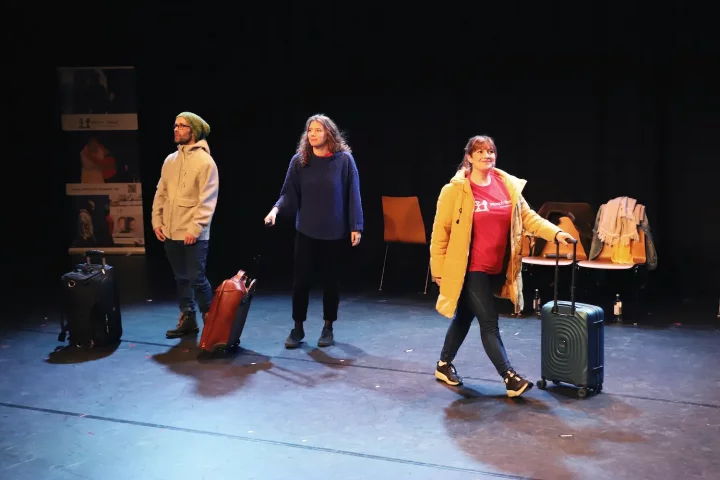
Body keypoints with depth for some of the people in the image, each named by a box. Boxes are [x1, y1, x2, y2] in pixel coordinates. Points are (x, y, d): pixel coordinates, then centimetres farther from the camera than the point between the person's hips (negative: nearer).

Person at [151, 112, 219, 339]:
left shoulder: (205, 161, -9)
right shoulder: (170, 160, 11)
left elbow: (207, 200, -14)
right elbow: (161, 193, 14)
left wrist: (195, 228, -19)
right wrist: (157, 221, 5)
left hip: (194, 235, -6)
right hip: (171, 233, 7)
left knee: (196, 279, -5)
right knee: (181, 279, 13)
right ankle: (187, 319, 24)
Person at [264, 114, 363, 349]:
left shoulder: (344, 159, -6)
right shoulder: (299, 160, 0)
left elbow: (353, 195, -4)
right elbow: (289, 194, 0)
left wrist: (356, 227, -7)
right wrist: (276, 209, -19)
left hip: (335, 232, -1)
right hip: (306, 231, 2)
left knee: (331, 279, 8)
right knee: (301, 279, 2)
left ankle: (328, 328, 22)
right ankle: (298, 328, 16)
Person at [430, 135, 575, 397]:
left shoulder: (509, 185, 2)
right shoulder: (456, 190, -11)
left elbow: (528, 217, 3)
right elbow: (440, 231, -8)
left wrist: (556, 233, -12)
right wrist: (439, 269, -7)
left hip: (497, 269, 6)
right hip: (470, 268, -6)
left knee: (465, 316, 19)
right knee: (489, 322, -6)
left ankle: (444, 364, 35)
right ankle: (510, 377, 0)